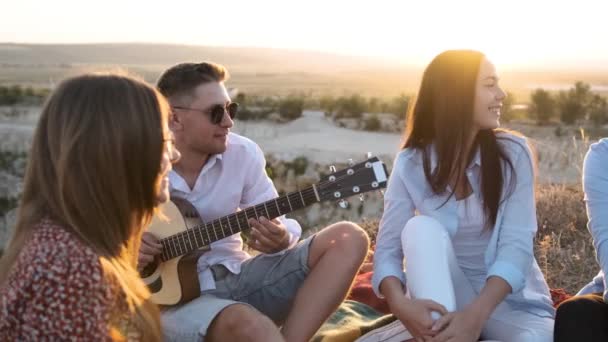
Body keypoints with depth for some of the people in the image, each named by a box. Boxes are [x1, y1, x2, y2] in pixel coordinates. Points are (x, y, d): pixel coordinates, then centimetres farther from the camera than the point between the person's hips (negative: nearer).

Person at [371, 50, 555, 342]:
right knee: (422, 228, -27)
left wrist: (476, 315, -34)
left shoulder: (513, 153, -9)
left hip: (510, 300, -1)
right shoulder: (411, 164, -8)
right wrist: (400, 303, -34)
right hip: (442, 296, 1)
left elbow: (517, 246, -17)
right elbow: (387, 248, -11)